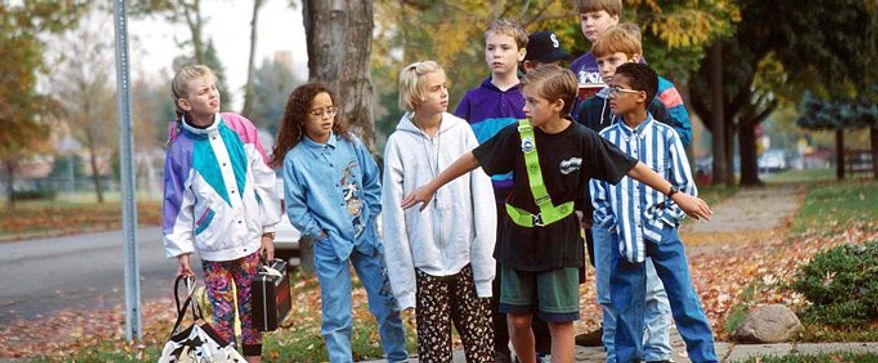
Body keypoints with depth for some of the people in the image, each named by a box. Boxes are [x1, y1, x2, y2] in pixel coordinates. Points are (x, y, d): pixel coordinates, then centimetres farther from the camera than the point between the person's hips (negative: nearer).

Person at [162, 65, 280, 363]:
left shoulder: (240, 128, -1)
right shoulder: (181, 148, -7)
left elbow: (264, 181, 3)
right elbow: (177, 203, -1)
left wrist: (268, 231, 3)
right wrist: (181, 250, -1)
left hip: (251, 241, 2)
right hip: (213, 249, -2)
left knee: (252, 311, 9)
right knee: (222, 316, 0)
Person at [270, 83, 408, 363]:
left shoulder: (350, 143, 1)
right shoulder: (294, 159, -6)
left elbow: (373, 182, 8)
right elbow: (295, 208, -4)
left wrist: (368, 216, 0)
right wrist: (320, 233, -9)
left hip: (366, 237, 3)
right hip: (330, 245, -3)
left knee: (387, 303, 9)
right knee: (336, 316, 3)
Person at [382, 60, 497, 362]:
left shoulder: (461, 131, 1)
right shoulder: (399, 144, -3)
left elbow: (481, 197, 0)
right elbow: (394, 214, -2)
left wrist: (484, 261, -4)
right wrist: (403, 281, -4)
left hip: (466, 258, 1)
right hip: (426, 265, -1)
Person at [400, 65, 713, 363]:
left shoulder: (582, 140, -13)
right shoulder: (517, 135, -10)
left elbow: (632, 168, -6)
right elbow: (474, 159, 2)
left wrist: (677, 196, -4)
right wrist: (431, 187, 10)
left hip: (560, 244, -2)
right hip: (518, 240, 2)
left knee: (561, 321, 0)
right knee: (518, 319, 7)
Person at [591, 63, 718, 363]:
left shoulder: (665, 135, -2)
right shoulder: (605, 139, 2)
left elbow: (685, 186, 1)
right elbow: (596, 191, 7)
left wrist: (664, 221, -8)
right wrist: (612, 225, -4)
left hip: (662, 234, -2)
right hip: (623, 236, 2)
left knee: (685, 300, -2)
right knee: (626, 306, 7)